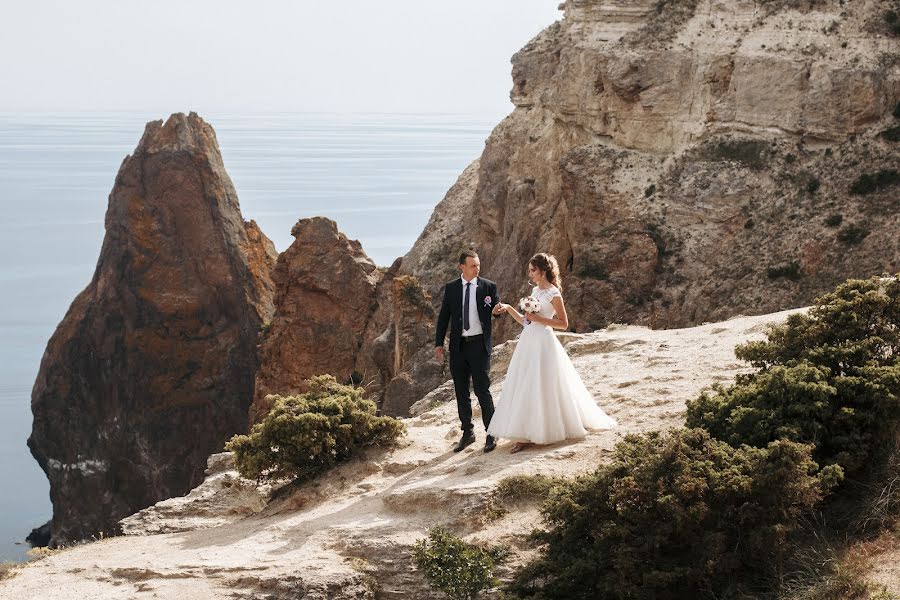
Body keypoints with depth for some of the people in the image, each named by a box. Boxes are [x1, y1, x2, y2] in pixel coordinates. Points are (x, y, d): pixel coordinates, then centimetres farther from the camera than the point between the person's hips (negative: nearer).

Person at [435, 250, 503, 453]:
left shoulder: (489, 287, 0)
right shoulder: (451, 288, 6)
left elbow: (497, 307, 5)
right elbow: (443, 316, 8)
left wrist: (497, 310, -21)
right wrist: (439, 343, 4)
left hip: (479, 345, -3)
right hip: (458, 345, 3)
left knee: (482, 390, -6)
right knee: (461, 392, 9)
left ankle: (491, 433, 3)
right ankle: (467, 432, 20)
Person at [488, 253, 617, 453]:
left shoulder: (553, 293, -8)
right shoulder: (535, 291, 14)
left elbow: (564, 323, -9)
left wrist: (539, 319, -17)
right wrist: (508, 309, 7)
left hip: (543, 344, -8)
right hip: (528, 343, 8)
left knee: (544, 388, -4)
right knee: (523, 388, 3)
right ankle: (525, 436, 4)